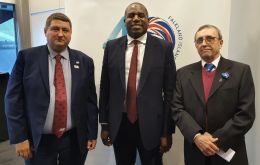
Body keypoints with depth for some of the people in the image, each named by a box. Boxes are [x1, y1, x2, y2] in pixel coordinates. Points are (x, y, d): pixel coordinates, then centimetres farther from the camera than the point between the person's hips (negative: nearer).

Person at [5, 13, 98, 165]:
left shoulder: (84, 61, 1)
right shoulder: (27, 57, -3)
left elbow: (90, 99, 2)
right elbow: (13, 98, -3)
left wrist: (92, 134, 2)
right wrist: (19, 137, -7)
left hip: (75, 139, 2)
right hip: (39, 140, -1)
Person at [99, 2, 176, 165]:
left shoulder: (163, 48, -4)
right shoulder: (112, 47, 2)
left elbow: (169, 92, -4)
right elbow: (105, 88, 5)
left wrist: (167, 131, -5)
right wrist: (104, 124, 5)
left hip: (151, 125, -2)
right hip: (119, 124, 2)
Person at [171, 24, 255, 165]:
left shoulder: (241, 71, -4)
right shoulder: (183, 73, 2)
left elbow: (246, 114, -9)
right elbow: (177, 109, -4)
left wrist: (217, 139, -15)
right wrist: (197, 136, -16)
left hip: (229, 152, -1)